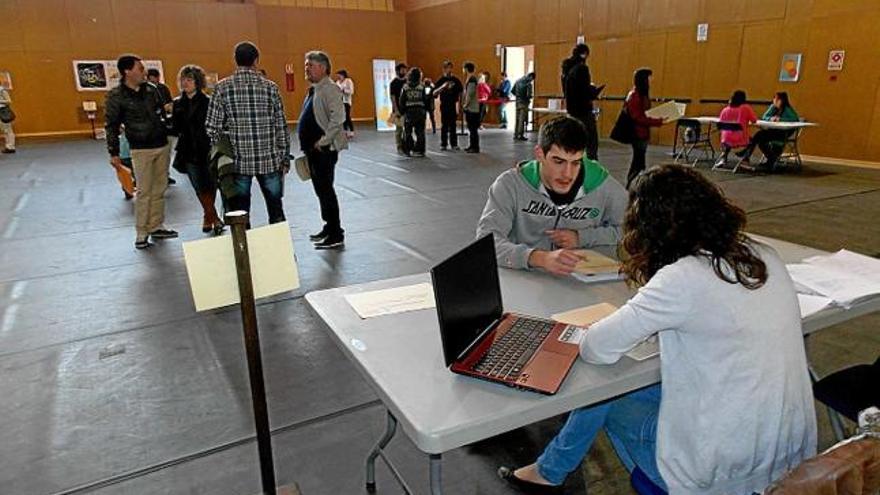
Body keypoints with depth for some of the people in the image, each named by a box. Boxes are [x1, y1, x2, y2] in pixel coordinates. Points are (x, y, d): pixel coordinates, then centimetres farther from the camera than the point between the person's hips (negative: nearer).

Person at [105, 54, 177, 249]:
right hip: (141, 150, -5)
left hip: (163, 145, 5)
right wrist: (113, 153, -5)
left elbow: (163, 113, 17)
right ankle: (141, 233, 6)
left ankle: (156, 226, 20)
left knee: (159, 189, 9)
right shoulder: (116, 96, -7)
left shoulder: (151, 89, 6)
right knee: (144, 191, -3)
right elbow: (111, 125, -4)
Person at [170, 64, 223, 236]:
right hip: (189, 153, 3)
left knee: (209, 186, 1)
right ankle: (214, 219, 17)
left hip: (207, 151, -3)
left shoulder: (207, 102, -4)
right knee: (201, 188, 4)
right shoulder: (178, 103, 8)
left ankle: (209, 218, 20)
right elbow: (176, 129, 6)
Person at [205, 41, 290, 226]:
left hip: (238, 162, 0)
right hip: (269, 160, 1)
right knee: (276, 211, 14)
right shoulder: (269, 87, -2)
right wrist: (284, 157, 8)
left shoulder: (222, 88, -3)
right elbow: (281, 126, -1)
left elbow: (212, 128, -4)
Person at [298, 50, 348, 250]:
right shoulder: (314, 90, 16)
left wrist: (323, 142, -21)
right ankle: (329, 228, 28)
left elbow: (338, 118, -24)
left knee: (326, 190, -6)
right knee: (320, 189, 15)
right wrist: (308, 146, 16)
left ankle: (336, 236, 2)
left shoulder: (330, 89, -13)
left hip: (324, 150, -10)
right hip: (313, 150, 10)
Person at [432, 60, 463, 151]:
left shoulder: (456, 80, 5)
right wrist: (442, 87, -22)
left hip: (453, 106, 1)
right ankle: (443, 144, 7)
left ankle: (454, 144, 10)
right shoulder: (441, 80, 1)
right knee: (444, 126, 2)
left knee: (452, 126, 5)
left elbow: (460, 93, 9)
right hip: (444, 106, -1)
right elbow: (434, 93, -7)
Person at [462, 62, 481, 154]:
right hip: (469, 108, 10)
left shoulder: (472, 79, -15)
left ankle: (475, 147, -3)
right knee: (471, 128, 16)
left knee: (473, 129, -7)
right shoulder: (468, 79, 15)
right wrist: (464, 103, 13)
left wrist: (466, 104, -12)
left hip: (472, 108, -10)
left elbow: (470, 94, -20)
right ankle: (472, 145, 24)